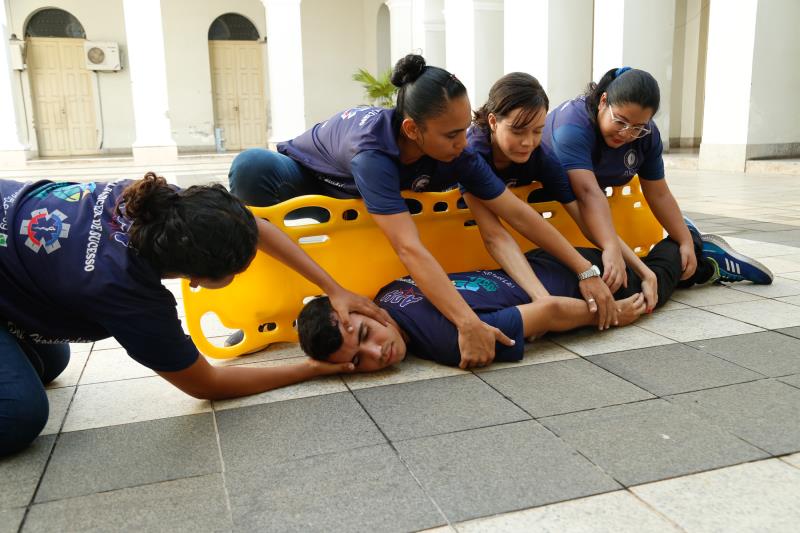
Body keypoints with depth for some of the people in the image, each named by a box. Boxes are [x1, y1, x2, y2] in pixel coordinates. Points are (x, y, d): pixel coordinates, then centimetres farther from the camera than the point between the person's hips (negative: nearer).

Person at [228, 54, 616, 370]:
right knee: (252, 170, -37)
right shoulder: (373, 151, -43)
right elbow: (409, 248, -53)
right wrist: (468, 323, -61)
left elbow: (517, 214, -23)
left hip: (377, 183, 6)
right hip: (307, 174, -6)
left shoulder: (455, 153, -26)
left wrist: (586, 270, -26)